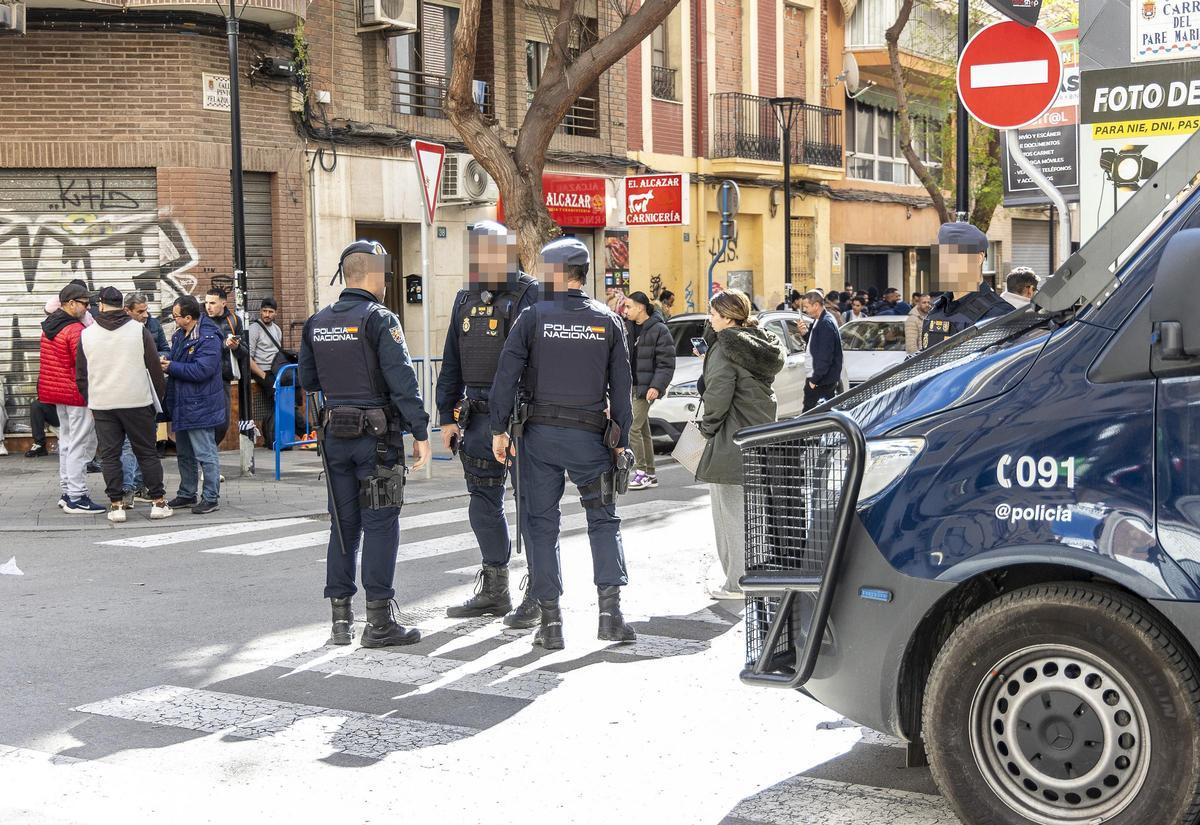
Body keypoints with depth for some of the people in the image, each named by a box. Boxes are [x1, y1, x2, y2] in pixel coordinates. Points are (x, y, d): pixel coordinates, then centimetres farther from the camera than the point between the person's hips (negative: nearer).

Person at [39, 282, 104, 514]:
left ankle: (67, 492, 22)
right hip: (77, 393, -9)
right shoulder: (76, 330, -18)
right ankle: (77, 498, -4)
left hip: (56, 390, 9)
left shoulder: (49, 326, 10)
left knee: (66, 441, 17)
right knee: (80, 445, -5)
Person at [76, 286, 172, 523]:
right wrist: (159, 397, 10)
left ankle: (116, 504, 5)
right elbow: (154, 367, 0)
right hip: (137, 401, -1)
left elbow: (81, 375, 8)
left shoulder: (86, 335, 2)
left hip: (102, 404, 1)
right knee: (147, 452, 6)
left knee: (109, 455, 6)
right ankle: (159, 502, 7)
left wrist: (89, 399, 18)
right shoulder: (139, 330, -3)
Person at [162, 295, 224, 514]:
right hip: (182, 405, 10)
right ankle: (187, 494, 30)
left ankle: (211, 497, 5)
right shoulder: (180, 334, 10)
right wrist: (165, 362, 0)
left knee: (205, 454, -3)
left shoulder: (208, 338, -19)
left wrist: (171, 367, -17)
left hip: (199, 406, -10)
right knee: (184, 454, 19)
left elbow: (201, 370, -27)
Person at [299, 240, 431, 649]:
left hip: (335, 434, 6)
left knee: (343, 524, 12)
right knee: (380, 525, -1)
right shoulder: (379, 319, -11)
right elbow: (403, 381, -16)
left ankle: (340, 618, 15)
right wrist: (420, 433, -13)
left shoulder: (317, 323, 8)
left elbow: (307, 380, 16)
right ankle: (379, 622, 2)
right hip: (377, 434, -6)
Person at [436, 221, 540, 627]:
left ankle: (537, 594, 6)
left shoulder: (528, 295, -8)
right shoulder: (466, 300, 14)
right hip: (479, 418, 8)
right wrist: (448, 417, 12)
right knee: (483, 504, 13)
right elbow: (452, 363, 18)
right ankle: (494, 591, 24)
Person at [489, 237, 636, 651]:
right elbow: (621, 387, 4)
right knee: (603, 520, 12)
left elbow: (506, 376, -7)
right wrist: (621, 441, 10)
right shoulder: (608, 321, 3)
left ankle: (550, 620, 6)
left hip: (541, 433, -1)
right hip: (590, 435, 1)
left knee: (542, 523, 7)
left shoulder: (533, 317, -3)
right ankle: (610, 610, 0)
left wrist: (499, 429, -1)